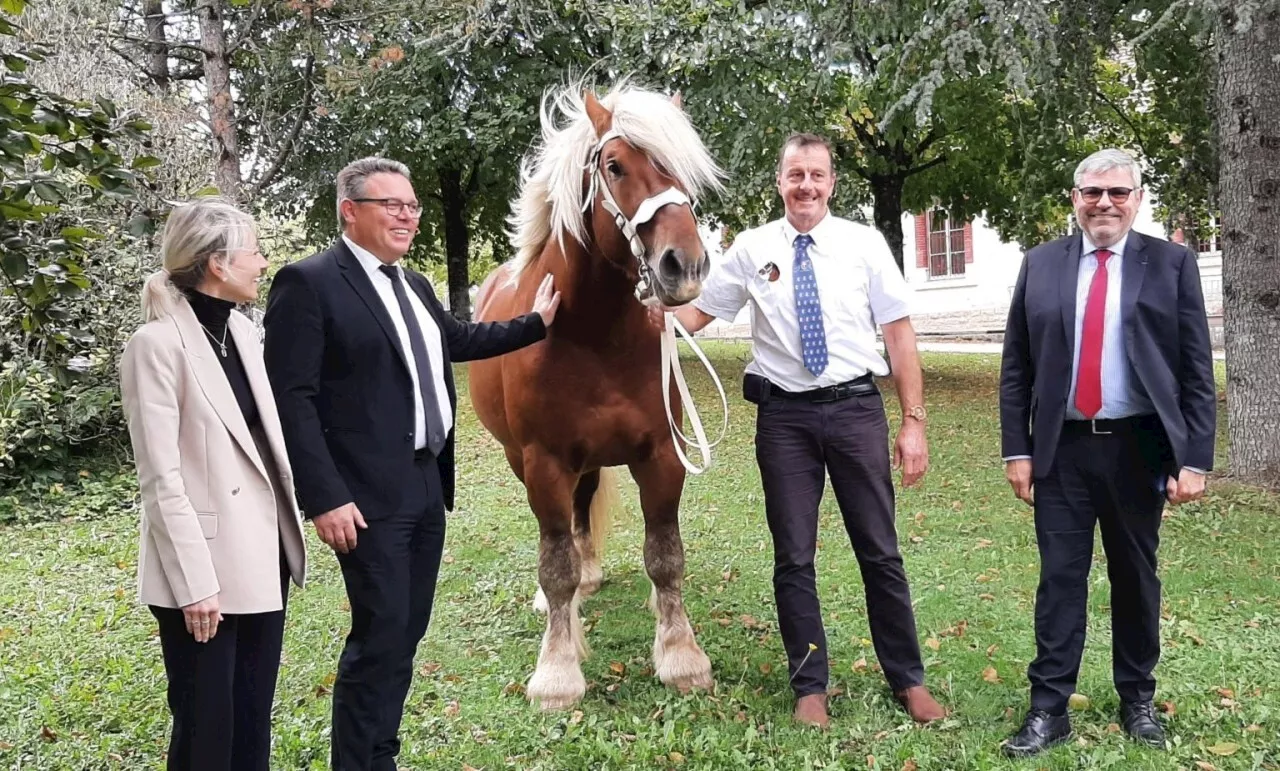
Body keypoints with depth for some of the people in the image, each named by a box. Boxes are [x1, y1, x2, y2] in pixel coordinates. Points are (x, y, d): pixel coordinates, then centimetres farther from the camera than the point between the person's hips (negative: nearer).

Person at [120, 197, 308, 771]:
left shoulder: (243, 330, 8)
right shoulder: (158, 344, -14)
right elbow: (160, 479, -16)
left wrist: (289, 526, 11)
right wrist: (195, 583, -17)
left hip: (264, 556, 7)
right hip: (207, 568, -7)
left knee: (254, 715, 16)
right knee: (207, 725, 7)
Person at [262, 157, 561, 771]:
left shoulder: (413, 284, 15)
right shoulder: (308, 283, -11)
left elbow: (459, 340, 33)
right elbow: (291, 398, -16)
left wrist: (536, 322, 33)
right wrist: (325, 498, -21)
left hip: (427, 487, 8)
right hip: (370, 495, -8)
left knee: (407, 632, 14)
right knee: (379, 637, -3)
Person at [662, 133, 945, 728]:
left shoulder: (865, 244, 1)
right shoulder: (751, 249, 3)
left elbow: (900, 334, 0)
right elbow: (695, 312, 4)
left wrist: (914, 422, -5)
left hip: (856, 409, 0)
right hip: (784, 415, 1)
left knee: (880, 551, 8)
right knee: (793, 557, 8)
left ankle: (908, 681, 24)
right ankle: (809, 687, 23)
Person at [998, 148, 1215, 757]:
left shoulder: (1171, 263, 1)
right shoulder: (1041, 263, 4)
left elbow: (1196, 370, -1)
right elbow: (1016, 366, 5)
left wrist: (1194, 457, -7)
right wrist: (1017, 449, -1)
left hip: (1139, 448, 0)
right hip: (1061, 448, 1)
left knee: (1136, 578, 12)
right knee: (1060, 578, 3)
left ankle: (1137, 700, 29)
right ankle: (1048, 709, 11)